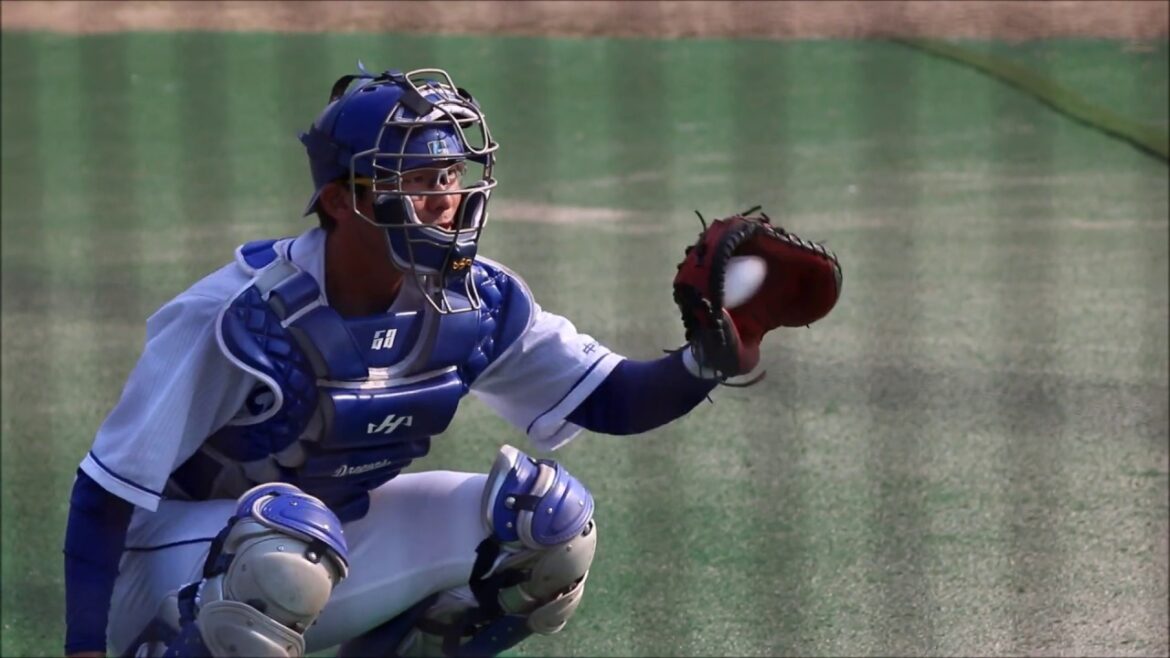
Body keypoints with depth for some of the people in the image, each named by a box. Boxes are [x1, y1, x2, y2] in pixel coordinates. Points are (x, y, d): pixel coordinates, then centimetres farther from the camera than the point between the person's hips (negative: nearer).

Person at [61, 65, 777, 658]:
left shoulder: (475, 305, -9)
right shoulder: (243, 318, -27)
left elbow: (611, 400, -2)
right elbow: (106, 492, -22)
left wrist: (705, 361, -24)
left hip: (337, 544, 7)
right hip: (178, 552, -7)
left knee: (553, 525, -7)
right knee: (289, 540, -41)